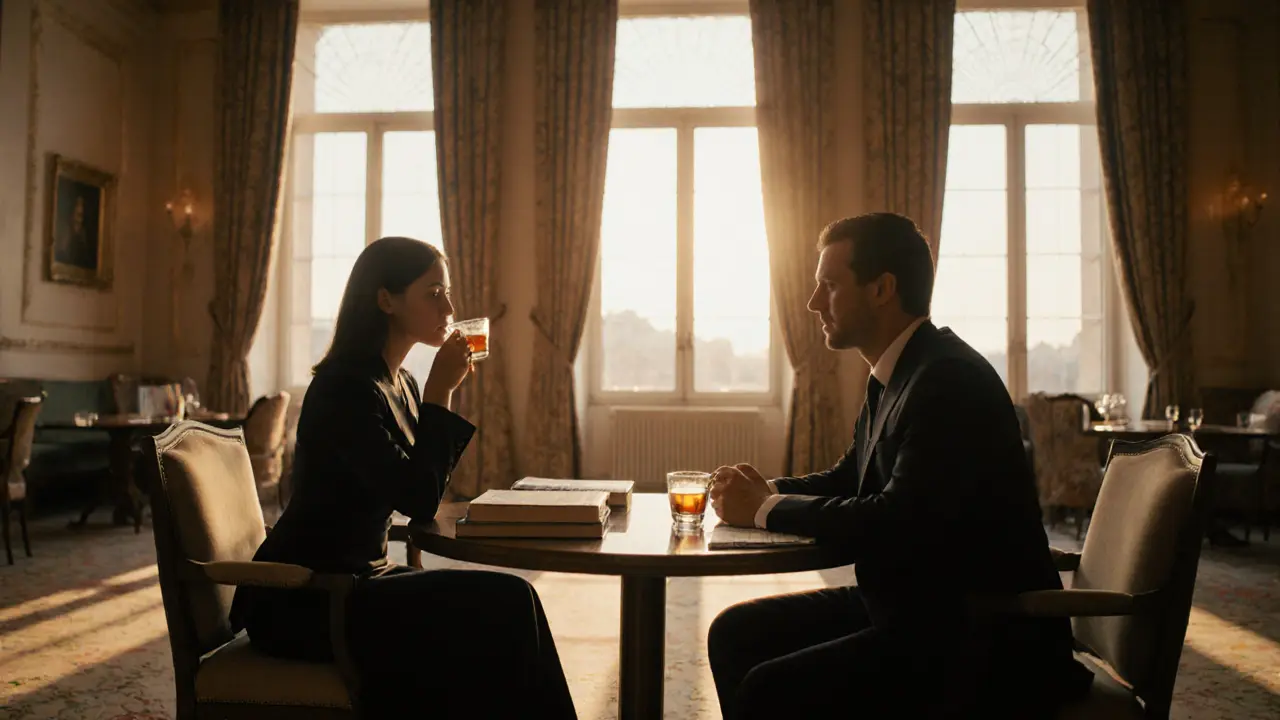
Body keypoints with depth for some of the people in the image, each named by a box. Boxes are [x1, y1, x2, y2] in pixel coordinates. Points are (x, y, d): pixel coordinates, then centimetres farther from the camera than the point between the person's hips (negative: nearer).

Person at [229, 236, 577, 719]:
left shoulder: (399, 384, 8)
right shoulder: (346, 388, -19)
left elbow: (424, 490, 10)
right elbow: (419, 501, -23)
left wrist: (442, 394, 0)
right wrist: (439, 394, -17)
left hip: (355, 581, 8)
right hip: (301, 603, -8)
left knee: (506, 604, -9)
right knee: (503, 605, -19)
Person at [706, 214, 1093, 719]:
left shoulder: (950, 380, -21)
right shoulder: (895, 377, 8)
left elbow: (897, 523, -28)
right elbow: (849, 480, 17)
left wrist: (766, 508, -16)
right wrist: (768, 492, -3)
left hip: (981, 640, -9)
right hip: (913, 606, 9)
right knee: (735, 633, 4)